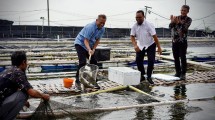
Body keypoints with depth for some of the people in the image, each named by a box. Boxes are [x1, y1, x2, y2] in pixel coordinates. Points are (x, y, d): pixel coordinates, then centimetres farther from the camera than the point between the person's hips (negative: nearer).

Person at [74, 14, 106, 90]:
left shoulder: (102, 29, -7)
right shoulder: (90, 27, -29)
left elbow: (97, 40, 0)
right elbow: (86, 40, -33)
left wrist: (93, 49, -14)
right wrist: (89, 50, -50)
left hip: (89, 45, 7)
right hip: (80, 43, -7)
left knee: (94, 62, 0)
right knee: (82, 62, -19)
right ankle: (77, 81, -12)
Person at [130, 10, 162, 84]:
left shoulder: (149, 25, -24)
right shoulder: (134, 26, -12)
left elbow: (154, 36, -23)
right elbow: (132, 36, -11)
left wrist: (159, 47, -22)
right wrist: (135, 45, -29)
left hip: (150, 45, -3)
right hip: (140, 46, 4)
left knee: (151, 60, -10)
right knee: (138, 60, -3)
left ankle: (149, 77, 4)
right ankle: (142, 76, 13)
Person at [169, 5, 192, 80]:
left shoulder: (188, 19, -1)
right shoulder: (176, 17, 8)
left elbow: (184, 28, -16)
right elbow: (170, 27, -2)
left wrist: (178, 22, -30)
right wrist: (172, 21, -22)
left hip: (183, 41, -4)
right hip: (174, 40, 4)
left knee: (183, 58, -3)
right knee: (176, 58, 8)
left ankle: (183, 74, 4)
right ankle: (178, 73, 18)